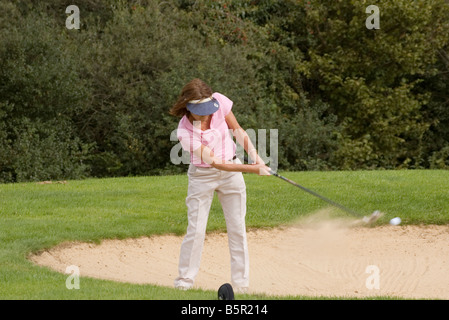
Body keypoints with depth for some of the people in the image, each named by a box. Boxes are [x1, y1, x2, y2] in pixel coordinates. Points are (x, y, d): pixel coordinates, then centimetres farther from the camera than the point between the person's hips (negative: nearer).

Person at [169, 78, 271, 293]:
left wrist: (256, 158, -6)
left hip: (231, 172, 4)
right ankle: (185, 280, 6)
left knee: (237, 227, 3)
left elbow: (237, 130, 1)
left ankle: (241, 283, 7)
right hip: (202, 176, -4)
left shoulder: (220, 102, -17)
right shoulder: (185, 132, -26)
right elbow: (214, 162, -27)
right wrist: (252, 169, -29)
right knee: (196, 230, -7)